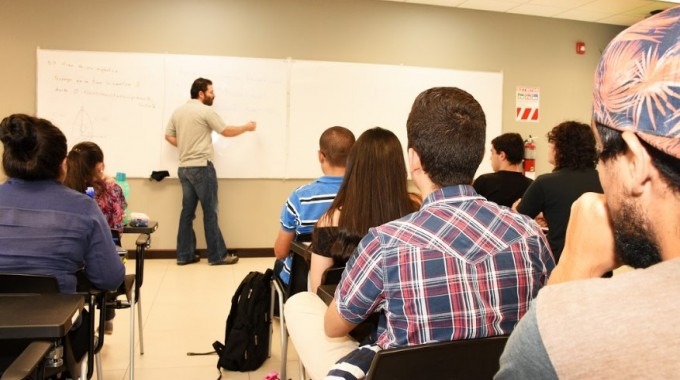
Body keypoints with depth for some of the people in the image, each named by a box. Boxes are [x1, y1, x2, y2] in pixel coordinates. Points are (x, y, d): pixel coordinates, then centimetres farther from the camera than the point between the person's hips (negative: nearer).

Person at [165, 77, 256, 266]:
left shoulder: (178, 111, 13)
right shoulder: (206, 111, -9)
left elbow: (169, 136, 16)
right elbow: (226, 132, -5)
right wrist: (247, 127, 9)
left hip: (184, 168, 8)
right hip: (201, 167, -8)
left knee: (188, 211, 10)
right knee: (210, 211, -2)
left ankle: (184, 255, 13)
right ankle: (217, 255, 3)